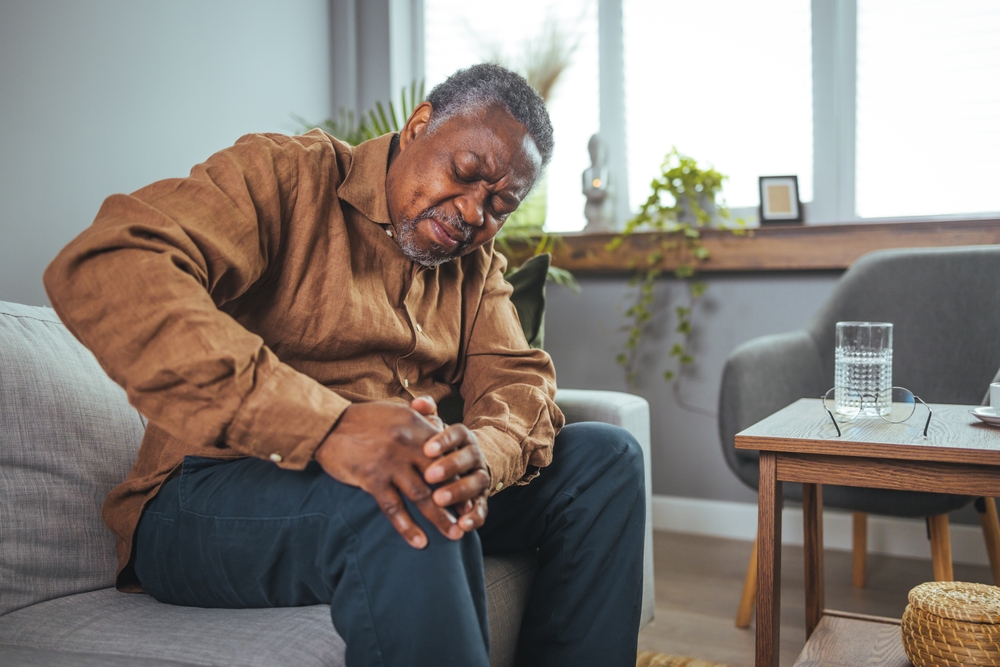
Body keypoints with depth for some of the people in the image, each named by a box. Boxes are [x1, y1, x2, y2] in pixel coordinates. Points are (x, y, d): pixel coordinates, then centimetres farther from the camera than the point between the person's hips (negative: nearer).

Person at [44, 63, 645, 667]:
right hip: (213, 494, -6)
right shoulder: (282, 176, -9)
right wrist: (325, 424, -39)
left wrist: (483, 455, -26)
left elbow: (519, 377, 2)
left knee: (606, 457, -3)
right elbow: (103, 269, -26)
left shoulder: (479, 263, 13)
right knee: (400, 508, -37)